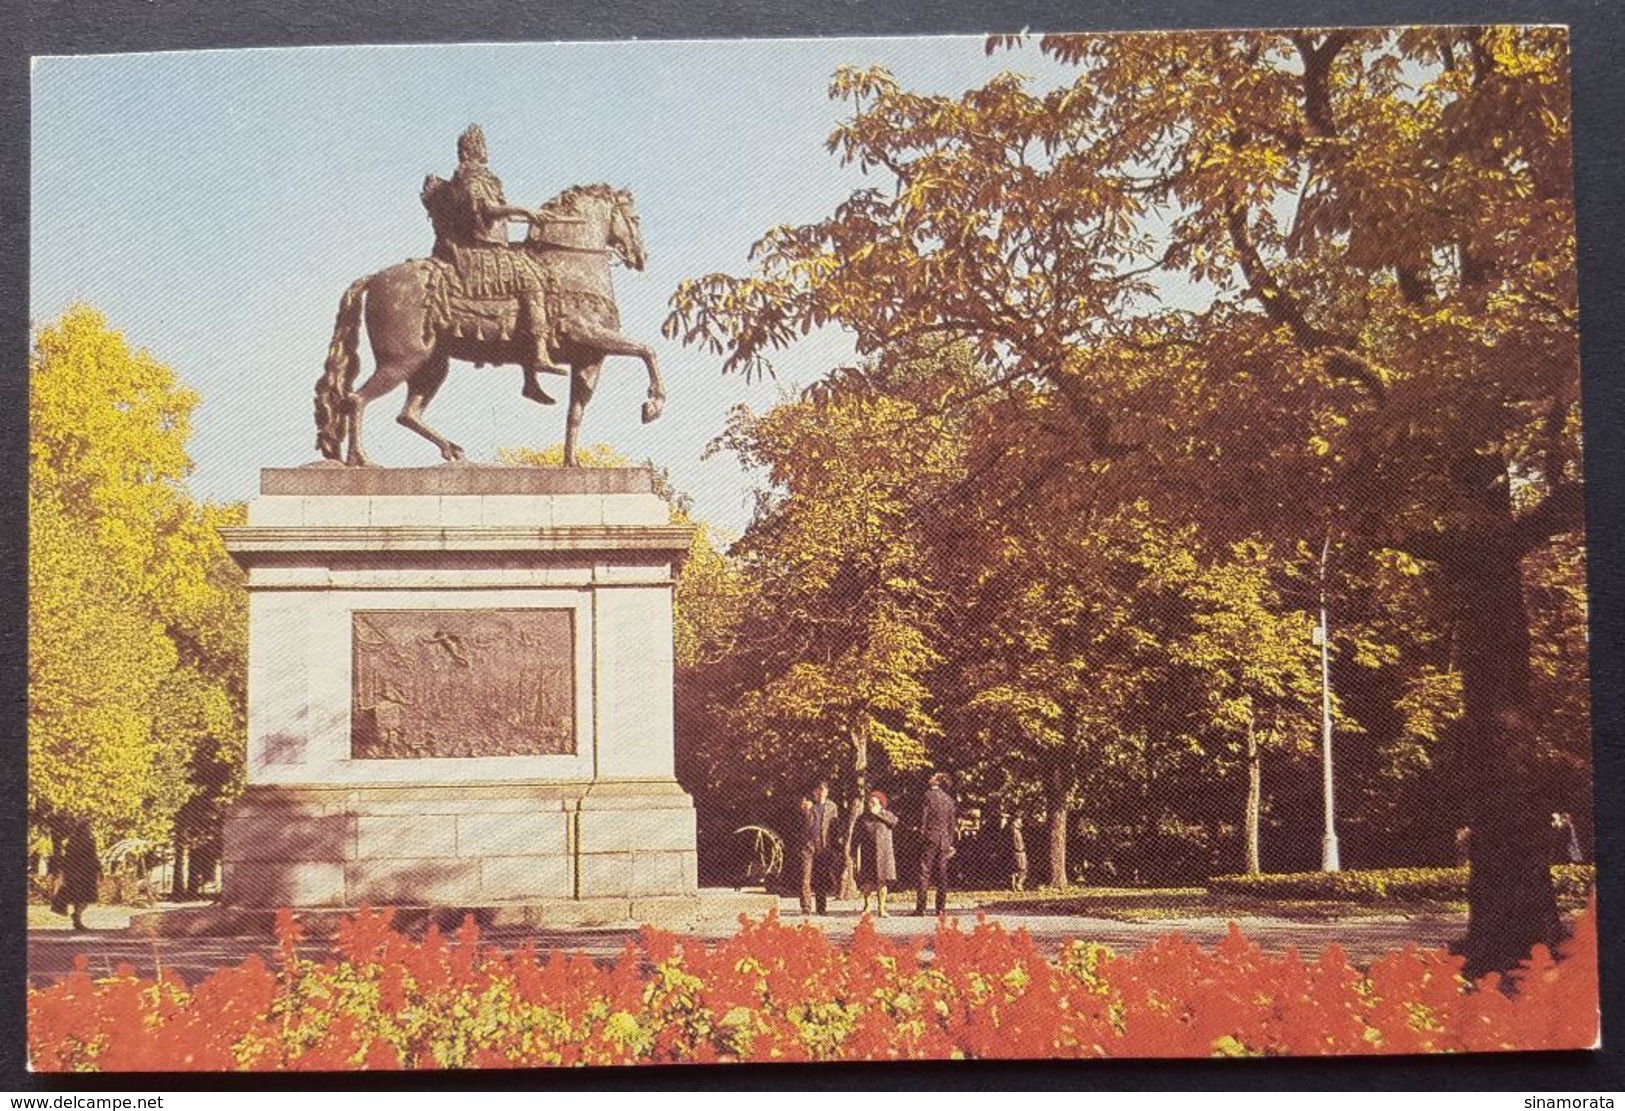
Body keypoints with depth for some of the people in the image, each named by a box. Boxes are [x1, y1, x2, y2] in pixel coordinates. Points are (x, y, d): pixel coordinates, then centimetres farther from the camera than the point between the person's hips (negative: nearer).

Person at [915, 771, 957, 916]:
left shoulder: (929, 794, -4)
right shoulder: (949, 800, 12)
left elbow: (924, 814, -8)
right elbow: (952, 823, 15)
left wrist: (921, 832, -1)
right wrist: (950, 843, 20)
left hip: (930, 837, -5)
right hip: (944, 839, 5)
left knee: (924, 872, -5)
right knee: (942, 874, 8)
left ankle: (920, 908, -10)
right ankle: (941, 908, 6)